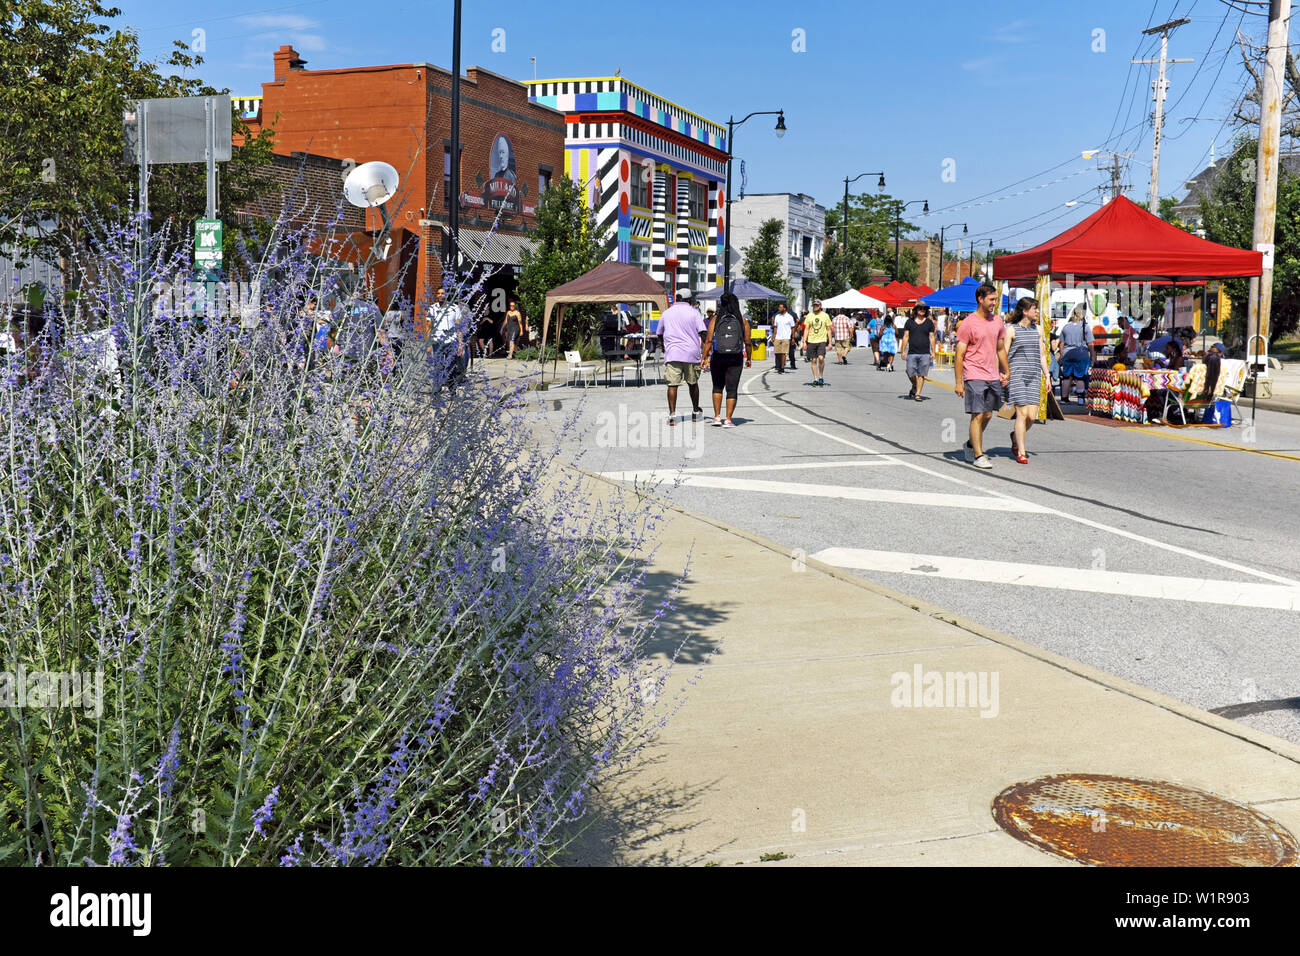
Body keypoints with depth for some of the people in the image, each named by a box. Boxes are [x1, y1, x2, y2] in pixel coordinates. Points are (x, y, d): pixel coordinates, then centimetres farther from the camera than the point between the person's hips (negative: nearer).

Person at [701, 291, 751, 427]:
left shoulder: (716, 319, -2)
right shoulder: (742, 320, 0)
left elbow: (709, 340, -8)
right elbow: (747, 342, 0)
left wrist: (705, 357, -5)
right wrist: (748, 358, 11)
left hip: (718, 358, 1)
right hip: (735, 359, 0)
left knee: (717, 387, 17)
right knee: (732, 389, 4)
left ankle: (717, 417, 14)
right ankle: (728, 420, 0)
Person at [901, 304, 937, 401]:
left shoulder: (929, 322, 8)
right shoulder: (909, 322, 7)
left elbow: (932, 338, 9)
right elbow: (906, 336, 7)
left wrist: (933, 352, 3)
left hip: (925, 353, 0)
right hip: (912, 352, 0)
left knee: (921, 375, -3)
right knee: (910, 373, -3)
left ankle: (917, 394, 2)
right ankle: (914, 387, 26)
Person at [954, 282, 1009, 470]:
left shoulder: (998, 321, 11)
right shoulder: (968, 323, -9)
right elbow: (959, 355, -9)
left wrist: (1006, 372, 21)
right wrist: (958, 382, -12)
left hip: (993, 377, 6)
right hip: (974, 376, -6)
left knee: (987, 415, 12)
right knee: (978, 416, -7)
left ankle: (971, 444, 31)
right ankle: (978, 455, -3)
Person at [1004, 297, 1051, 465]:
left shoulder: (1036, 329, 14)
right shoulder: (1011, 329, -2)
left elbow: (1041, 354, 19)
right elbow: (1003, 354, -4)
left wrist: (1046, 375, 14)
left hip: (1034, 375, 5)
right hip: (1017, 374, -5)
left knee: (1032, 416, -2)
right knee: (1022, 413, -10)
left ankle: (1015, 439, 26)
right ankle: (1021, 452, -1)